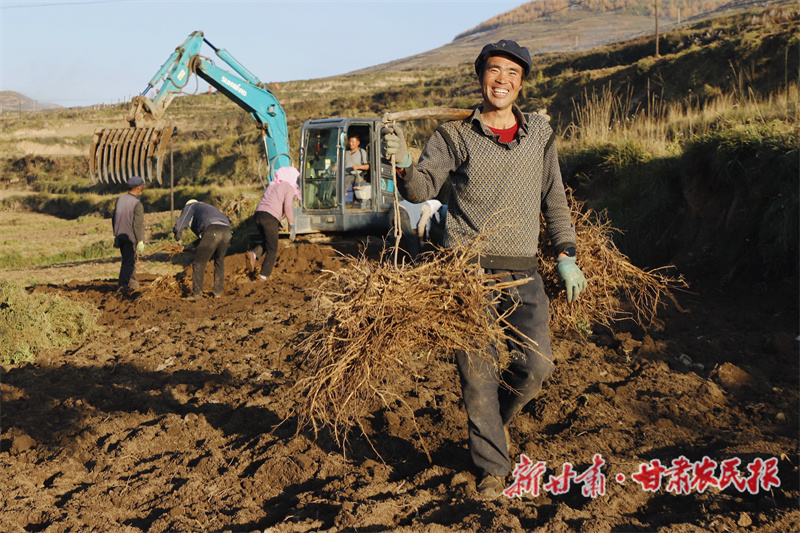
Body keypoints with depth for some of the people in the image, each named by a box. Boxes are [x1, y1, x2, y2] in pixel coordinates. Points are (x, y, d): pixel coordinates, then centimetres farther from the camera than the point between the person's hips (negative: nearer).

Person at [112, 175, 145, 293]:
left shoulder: (119, 199, 5)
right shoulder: (137, 204, -17)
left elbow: (114, 218, 11)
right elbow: (138, 224, -19)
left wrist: (116, 236, 19)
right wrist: (140, 241, -14)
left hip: (120, 236, 7)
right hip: (131, 238, -7)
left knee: (129, 260, 19)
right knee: (128, 261, 0)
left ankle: (133, 283, 29)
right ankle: (122, 286, -1)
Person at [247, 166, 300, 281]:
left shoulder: (271, 185, 24)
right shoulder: (289, 188, 4)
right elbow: (287, 208, -7)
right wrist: (292, 226, -2)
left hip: (259, 213, 6)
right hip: (271, 217, -6)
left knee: (267, 241, 27)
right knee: (272, 249, 6)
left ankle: (254, 254, 0)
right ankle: (264, 275, 4)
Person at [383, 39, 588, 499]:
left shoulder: (540, 133, 11)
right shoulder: (455, 134, 3)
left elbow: (554, 200, 18)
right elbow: (423, 188, -6)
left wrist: (567, 256, 13)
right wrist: (404, 164, -27)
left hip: (522, 271, 2)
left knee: (537, 365, -8)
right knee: (477, 369, -1)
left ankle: (498, 417, 26)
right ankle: (493, 468, 15)